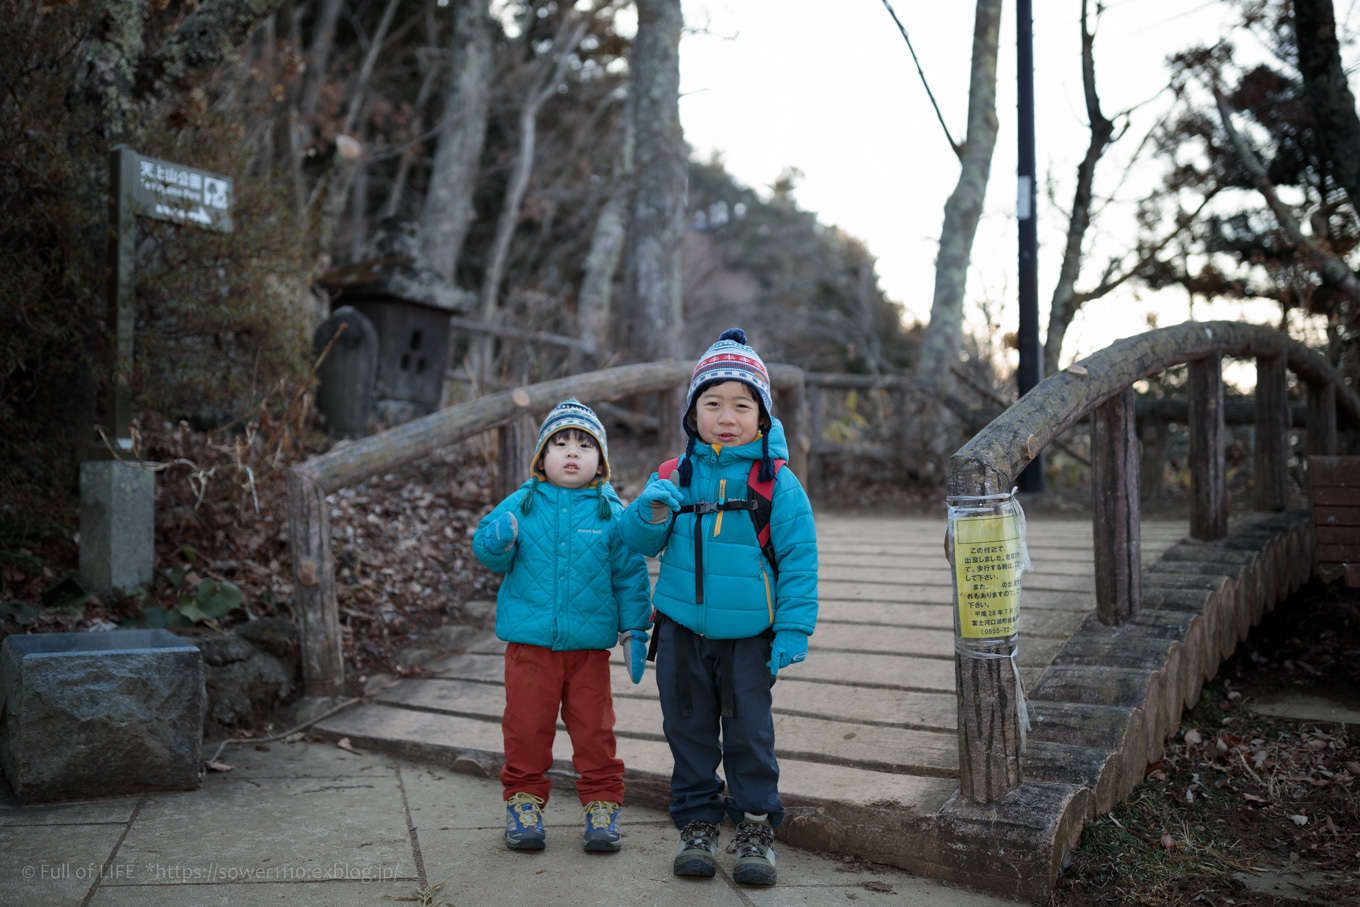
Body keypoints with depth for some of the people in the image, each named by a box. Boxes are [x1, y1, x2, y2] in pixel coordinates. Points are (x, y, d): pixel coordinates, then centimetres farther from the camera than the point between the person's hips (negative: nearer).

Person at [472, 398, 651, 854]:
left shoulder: (611, 512, 0)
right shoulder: (522, 504, 1)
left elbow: (630, 574, 4)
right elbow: (488, 552, 4)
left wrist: (634, 633, 3)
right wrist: (497, 541, -20)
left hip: (590, 644, 0)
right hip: (529, 641, 1)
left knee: (594, 729, 7)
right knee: (526, 727, 8)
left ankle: (601, 804, 22)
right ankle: (524, 802, 24)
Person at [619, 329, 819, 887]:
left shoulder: (778, 483, -7)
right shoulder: (674, 476, 1)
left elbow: (799, 559, -6)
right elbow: (637, 540, 3)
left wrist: (794, 629, -10)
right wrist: (651, 514, -20)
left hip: (748, 635, -2)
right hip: (682, 630, 3)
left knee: (749, 731, 6)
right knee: (689, 729, 12)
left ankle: (755, 828, 20)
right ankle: (697, 823, 26)